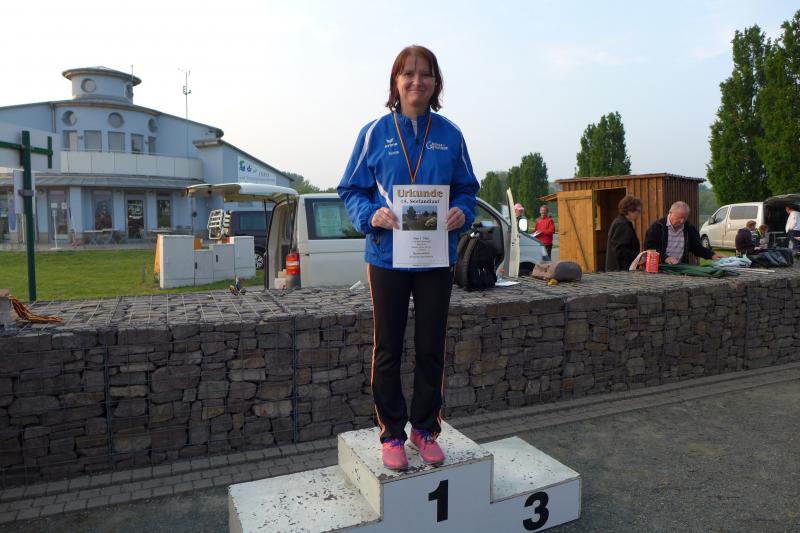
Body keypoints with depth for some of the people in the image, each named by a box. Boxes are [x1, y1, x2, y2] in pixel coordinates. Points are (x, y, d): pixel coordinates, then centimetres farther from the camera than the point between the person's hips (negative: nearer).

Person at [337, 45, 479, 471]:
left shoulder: (450, 135, 5)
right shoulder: (375, 132, -1)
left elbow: (466, 189, 10)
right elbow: (351, 189, 1)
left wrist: (462, 212, -12)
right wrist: (371, 215, -19)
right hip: (387, 256, -1)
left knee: (431, 348, 10)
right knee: (388, 350, 8)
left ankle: (426, 428, 29)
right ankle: (392, 434, 25)